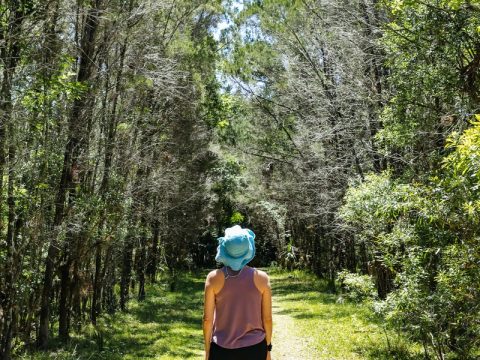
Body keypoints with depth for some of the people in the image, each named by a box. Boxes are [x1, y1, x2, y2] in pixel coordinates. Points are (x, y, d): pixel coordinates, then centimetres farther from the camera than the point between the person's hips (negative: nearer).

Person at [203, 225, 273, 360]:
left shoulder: (214, 278, -9)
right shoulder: (261, 278, -8)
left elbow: (207, 319, -6)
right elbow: (267, 318, -3)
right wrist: (267, 348, 11)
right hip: (255, 349, 1)